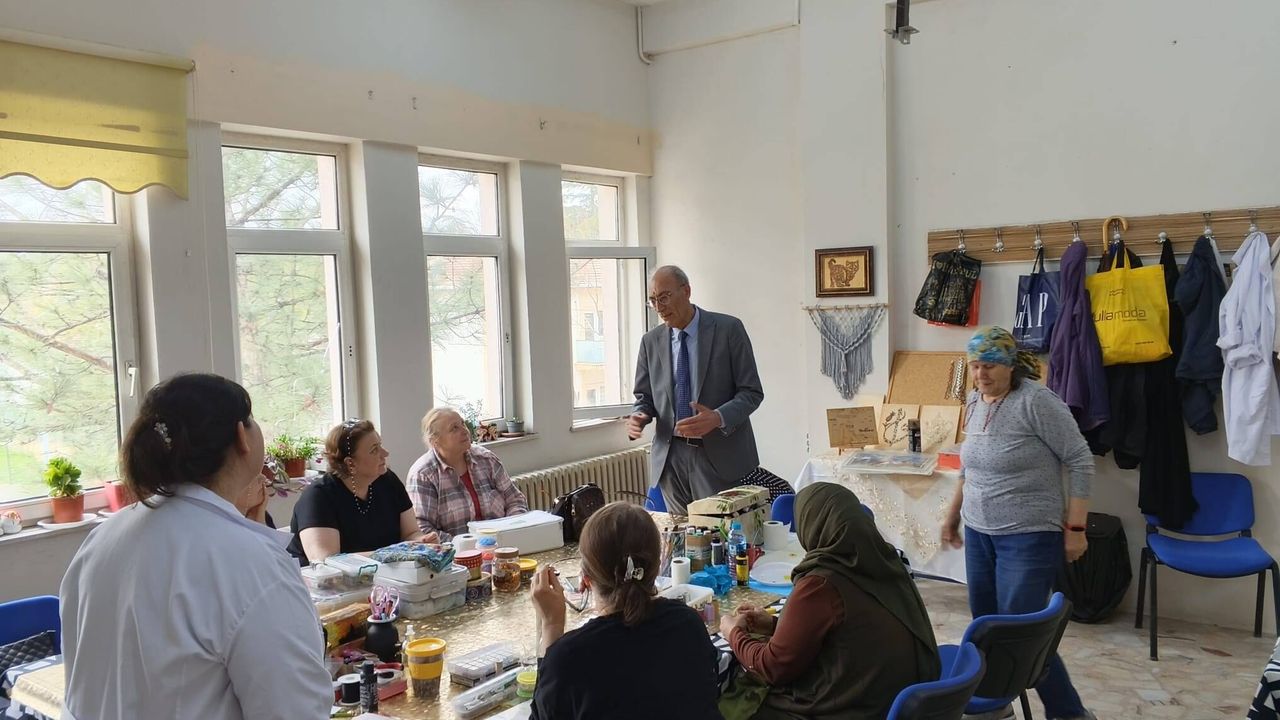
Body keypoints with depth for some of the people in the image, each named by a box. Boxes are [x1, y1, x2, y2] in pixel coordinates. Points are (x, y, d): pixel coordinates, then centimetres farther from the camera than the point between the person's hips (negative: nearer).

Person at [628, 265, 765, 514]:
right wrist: (638, 418, -7)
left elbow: (752, 392, -4)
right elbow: (644, 397, 15)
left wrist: (718, 418, -21)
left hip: (721, 456, -3)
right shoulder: (651, 341, 8)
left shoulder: (728, 329, -4)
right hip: (671, 456, 3)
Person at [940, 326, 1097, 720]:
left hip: (1029, 537, -7)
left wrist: (1075, 528, -13)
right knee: (985, 625, 13)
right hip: (978, 533, 7)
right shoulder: (974, 401, 6)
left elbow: (1080, 462, -13)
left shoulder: (1035, 401, -16)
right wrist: (954, 513, 22)